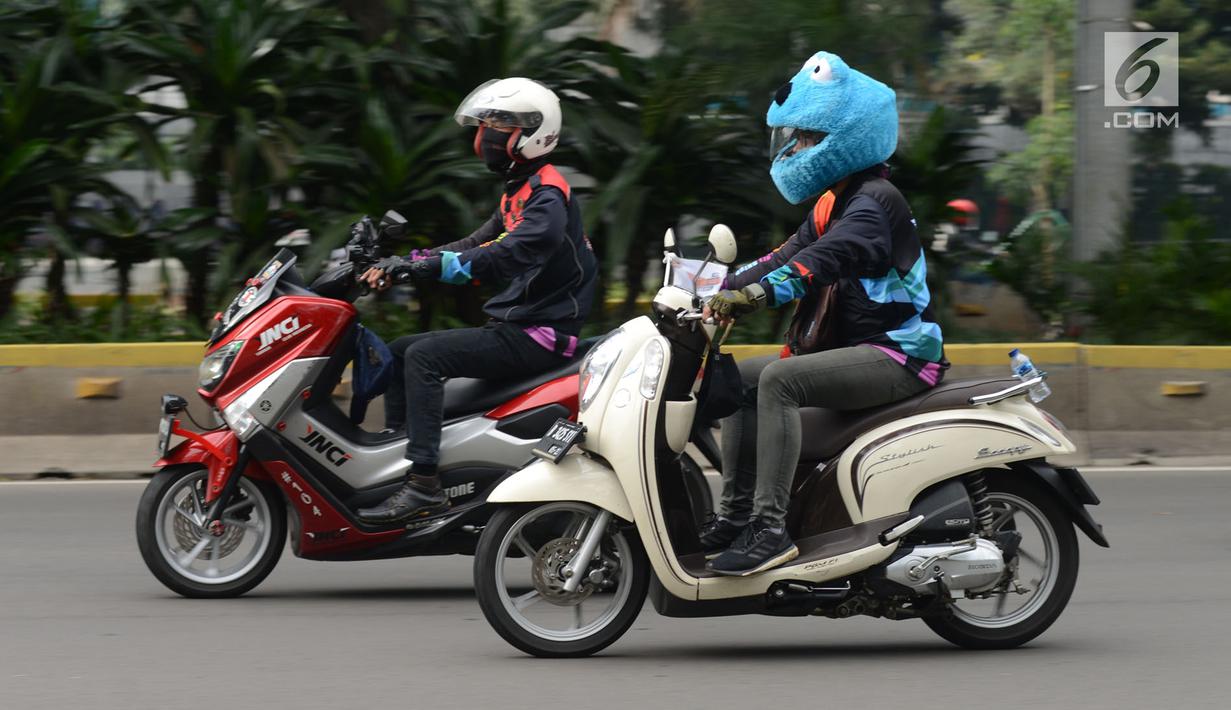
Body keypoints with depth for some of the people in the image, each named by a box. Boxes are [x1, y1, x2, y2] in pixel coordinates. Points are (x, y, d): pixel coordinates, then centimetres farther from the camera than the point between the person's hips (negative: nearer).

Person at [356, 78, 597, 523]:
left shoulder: (548, 197, -14)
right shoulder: (518, 193, 20)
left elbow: (504, 257, -29)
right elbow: (475, 245, 19)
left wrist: (423, 266, -35)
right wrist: (402, 262, 5)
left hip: (537, 336, -11)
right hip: (512, 328, 11)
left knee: (424, 355, -24)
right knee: (397, 353, 9)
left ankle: (423, 483, -31)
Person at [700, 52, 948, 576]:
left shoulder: (875, 200, -13)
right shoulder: (833, 202, 19)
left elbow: (827, 258, -30)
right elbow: (789, 255, 14)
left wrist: (758, 294, -42)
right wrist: (722, 290, 0)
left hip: (899, 355, -10)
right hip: (857, 350, 10)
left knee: (779, 379, -30)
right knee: (741, 378, 6)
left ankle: (770, 528, -35)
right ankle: (736, 513, -1)